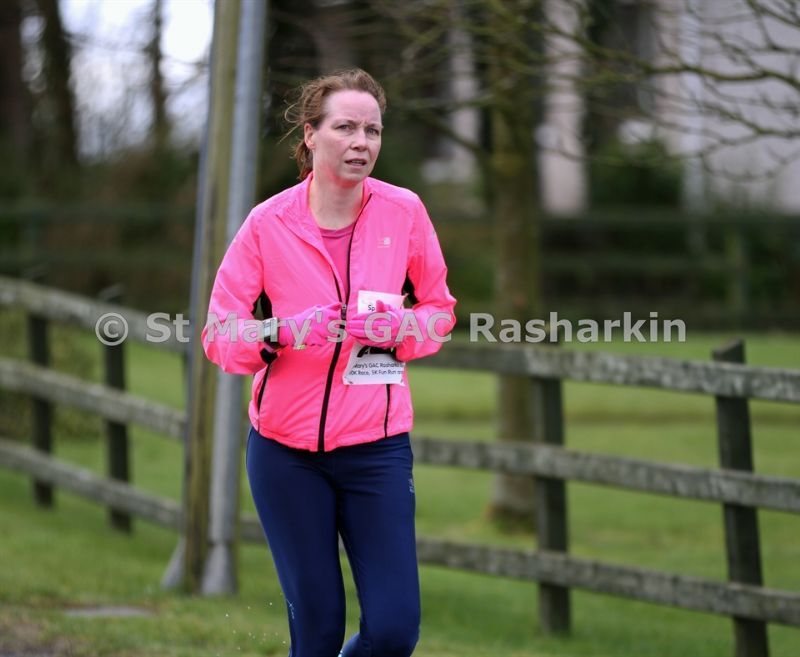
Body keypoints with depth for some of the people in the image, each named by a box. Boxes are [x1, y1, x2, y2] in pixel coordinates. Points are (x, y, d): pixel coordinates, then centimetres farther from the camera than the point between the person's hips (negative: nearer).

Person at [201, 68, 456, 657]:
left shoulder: (403, 211, -1)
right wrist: (286, 332, -21)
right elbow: (219, 336, -2)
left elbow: (440, 309, 12)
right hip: (286, 448, -1)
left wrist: (399, 329, -10)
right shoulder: (269, 223, -4)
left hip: (376, 446, 1)